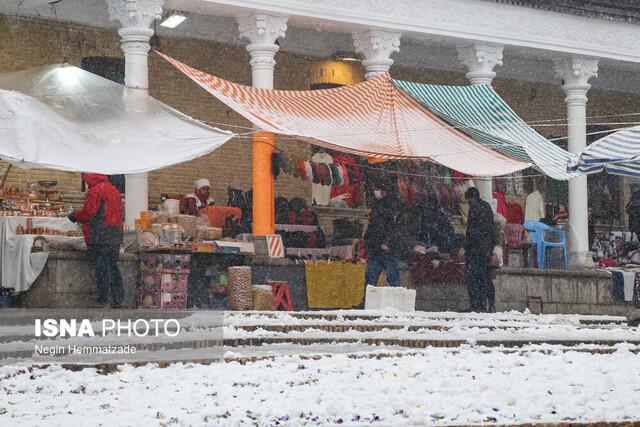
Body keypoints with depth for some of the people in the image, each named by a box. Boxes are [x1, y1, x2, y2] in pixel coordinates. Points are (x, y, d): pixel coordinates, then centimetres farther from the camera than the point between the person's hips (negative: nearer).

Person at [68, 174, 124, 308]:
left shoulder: (95, 191, -12)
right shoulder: (114, 190, 15)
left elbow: (88, 213, -15)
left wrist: (75, 216, 3)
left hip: (99, 237, -8)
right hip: (115, 236, 8)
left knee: (101, 268, -2)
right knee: (113, 267, 13)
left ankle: (103, 300, -1)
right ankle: (118, 300, 13)